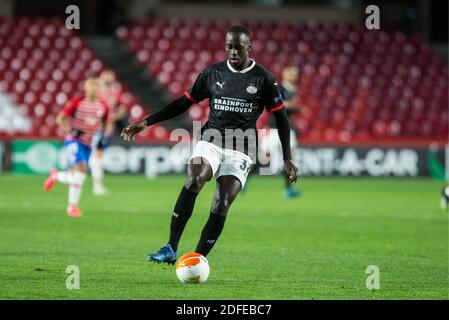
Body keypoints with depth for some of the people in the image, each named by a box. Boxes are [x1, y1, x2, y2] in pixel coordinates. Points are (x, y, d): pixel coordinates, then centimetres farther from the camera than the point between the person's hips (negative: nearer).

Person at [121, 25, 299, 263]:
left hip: (240, 150, -1)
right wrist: (146, 123, 9)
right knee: (193, 181, -29)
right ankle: (170, 250, -29)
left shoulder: (263, 79, 0)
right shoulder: (212, 73, 7)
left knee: (221, 206, -16)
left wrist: (287, 159, -2)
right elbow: (185, 102, 13)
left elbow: (281, 118, 4)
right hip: (210, 140, 1)